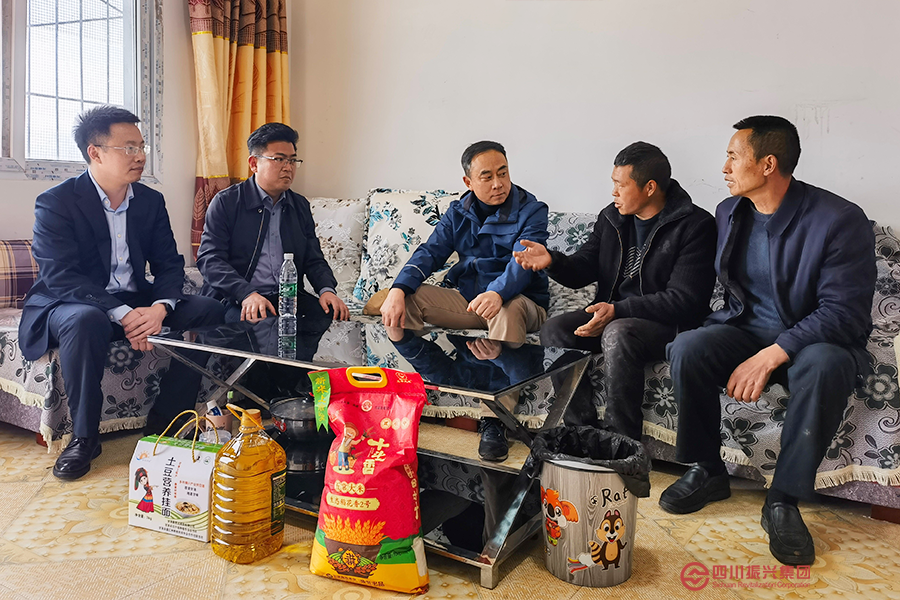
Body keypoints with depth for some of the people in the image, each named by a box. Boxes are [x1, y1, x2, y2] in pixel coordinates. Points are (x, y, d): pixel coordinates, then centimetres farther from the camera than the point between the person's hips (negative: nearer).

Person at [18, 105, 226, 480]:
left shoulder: (151, 201, 6)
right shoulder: (55, 203, -9)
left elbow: (169, 264, 2)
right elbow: (59, 277, -19)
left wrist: (159, 306, -21)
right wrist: (121, 315, -31)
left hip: (136, 304, 5)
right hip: (72, 304, -4)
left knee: (207, 311, -17)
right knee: (86, 320, -39)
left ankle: (163, 423, -11)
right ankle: (84, 437, -19)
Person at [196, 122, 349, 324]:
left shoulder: (301, 206, 17)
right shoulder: (226, 202, 2)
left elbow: (314, 260, 16)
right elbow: (209, 259, -6)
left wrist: (326, 290, -7)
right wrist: (247, 294, -23)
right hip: (236, 301, -5)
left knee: (333, 314, -22)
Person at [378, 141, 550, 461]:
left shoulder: (531, 211, -8)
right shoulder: (458, 212, 8)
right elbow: (430, 252, -2)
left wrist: (497, 293, -48)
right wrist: (398, 289, -22)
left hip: (521, 305, -5)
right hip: (467, 301, 5)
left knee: (509, 307, -40)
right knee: (406, 297, -12)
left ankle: (493, 421, -39)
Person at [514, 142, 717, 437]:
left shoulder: (695, 225, -11)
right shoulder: (611, 217, 10)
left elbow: (683, 300, -18)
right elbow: (583, 270, 10)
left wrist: (617, 311, -26)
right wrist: (552, 261, -13)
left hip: (667, 323, -6)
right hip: (612, 315, 7)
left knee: (617, 334, -37)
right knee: (553, 330, -18)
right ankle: (584, 431, -15)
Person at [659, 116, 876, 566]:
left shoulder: (839, 220, -17)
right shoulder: (729, 212, 3)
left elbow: (845, 313, -22)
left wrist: (771, 356, -30)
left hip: (815, 338, -4)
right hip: (747, 328, 5)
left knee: (825, 366, -38)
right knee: (686, 349, -24)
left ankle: (783, 500, -22)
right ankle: (707, 473, -6)